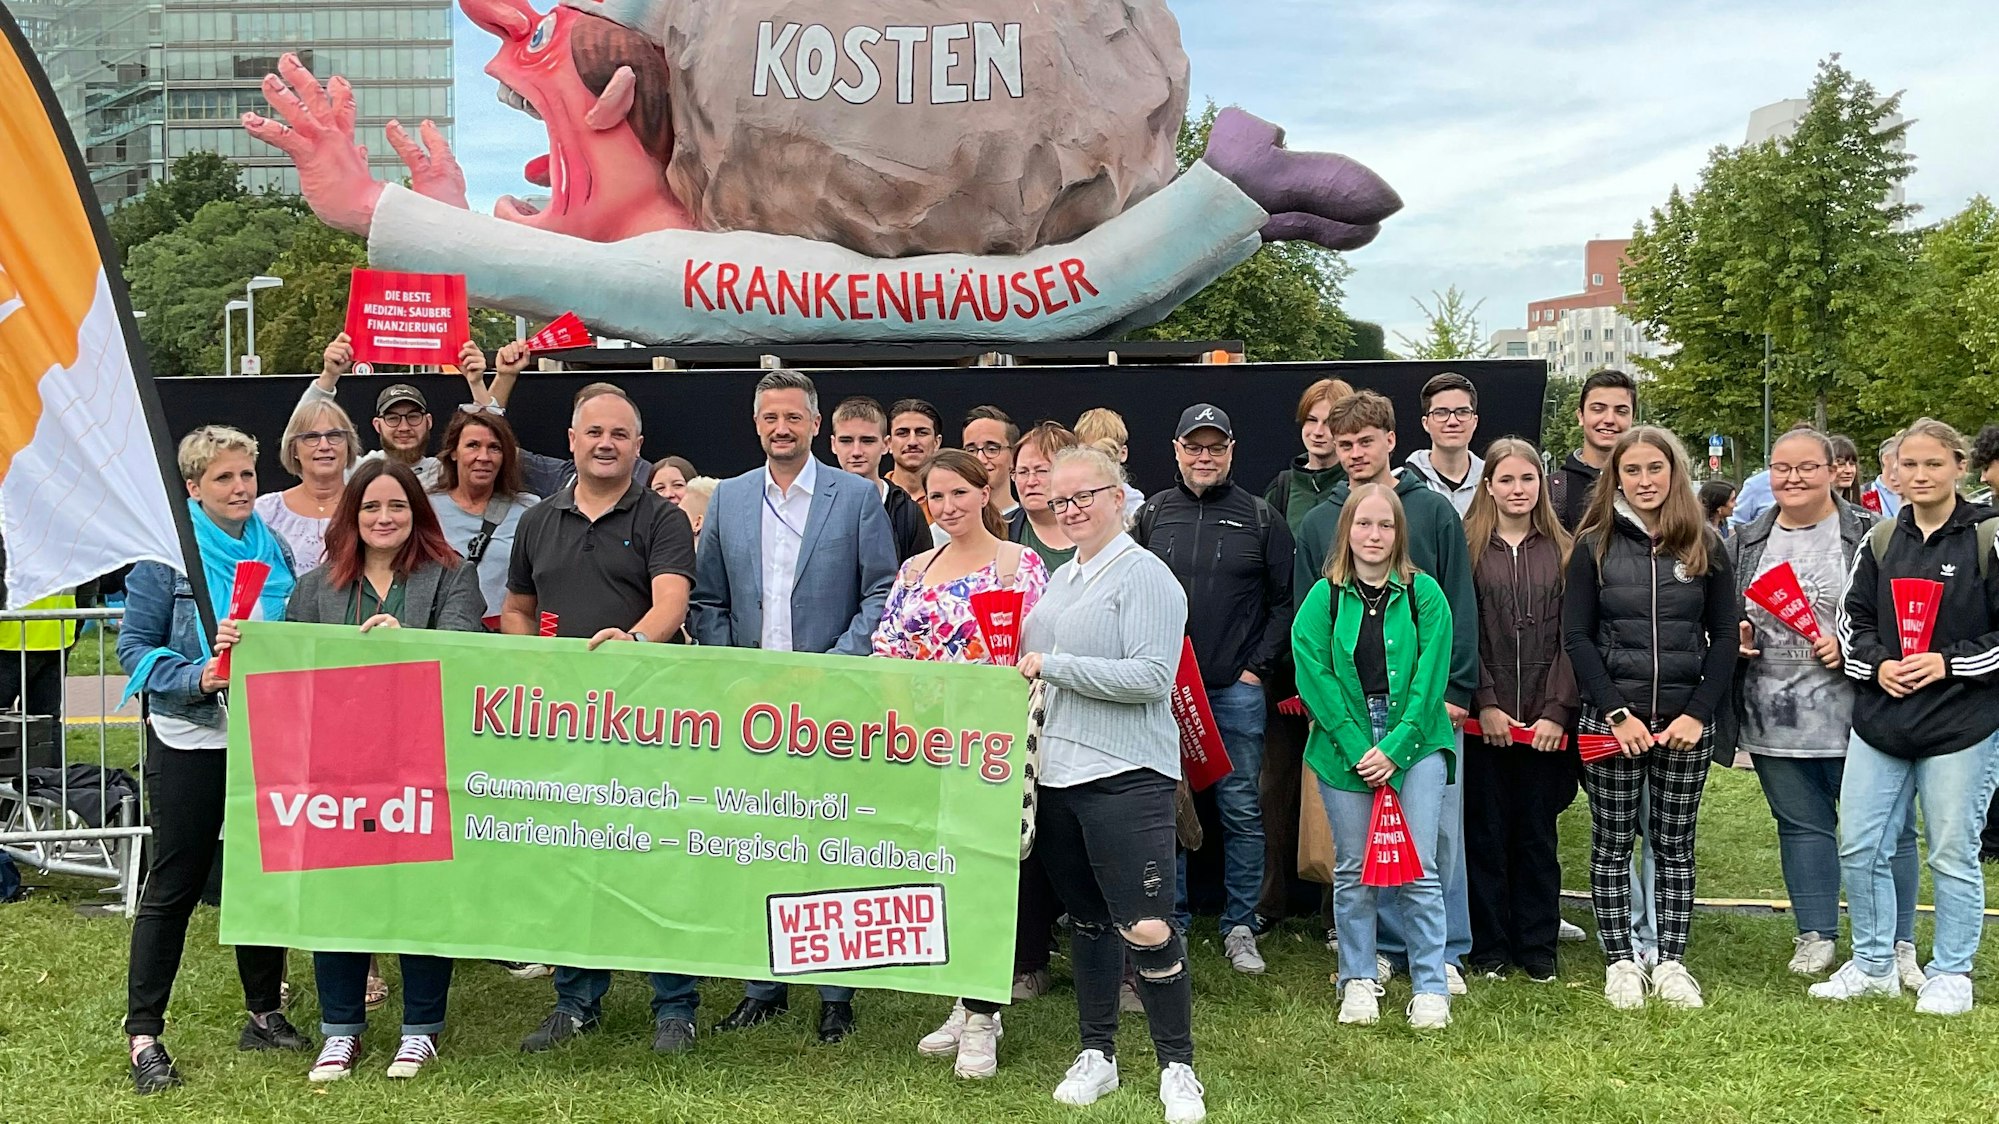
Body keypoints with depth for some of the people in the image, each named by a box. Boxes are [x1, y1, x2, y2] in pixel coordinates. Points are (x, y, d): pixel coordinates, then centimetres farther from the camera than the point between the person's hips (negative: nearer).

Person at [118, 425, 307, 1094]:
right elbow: (135, 645, -8)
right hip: (190, 741, -4)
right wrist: (194, 679, -22)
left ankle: (264, 1013, 24)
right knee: (174, 885, 1)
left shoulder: (274, 551, 8)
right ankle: (144, 1033, 9)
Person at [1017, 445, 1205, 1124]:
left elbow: (1150, 678, -19)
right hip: (1056, 773, 8)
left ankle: (1177, 1069, 6)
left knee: (1147, 928, -8)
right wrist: (1022, 672, 7)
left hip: (1125, 775, -7)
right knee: (1085, 918, 15)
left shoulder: (1144, 576, -8)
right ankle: (1097, 1055, 26)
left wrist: (1052, 666, -15)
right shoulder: (1060, 579, 16)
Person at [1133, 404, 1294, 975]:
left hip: (1236, 690, -1)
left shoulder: (1260, 518, 3)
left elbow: (1285, 601, 4)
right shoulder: (1152, 515, 8)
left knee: (1241, 810, 3)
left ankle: (1240, 927, 15)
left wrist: (1259, 666, -4)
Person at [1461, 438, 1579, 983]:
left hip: (1545, 719, 1)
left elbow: (1570, 636, 2)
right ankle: (1490, 948, 14)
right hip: (1484, 718, -1)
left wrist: (1558, 710, -7)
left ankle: (1538, 948, 18)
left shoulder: (1561, 551, 7)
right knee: (1487, 831, 5)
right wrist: (1485, 704, -10)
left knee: (1537, 833, 8)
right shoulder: (1468, 547, 3)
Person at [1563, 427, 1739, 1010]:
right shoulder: (1594, 545, 1)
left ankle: (1671, 962, 17)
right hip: (1611, 719, -1)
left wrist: (1698, 712, -7)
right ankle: (1619, 962, 14)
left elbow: (1725, 635, 4)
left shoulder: (1704, 546, 5)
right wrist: (1616, 713, -11)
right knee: (1611, 845, 4)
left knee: (1675, 846, 8)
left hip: (1685, 720, 1)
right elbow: (1576, 636, -2)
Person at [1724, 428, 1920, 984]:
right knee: (1802, 824, 13)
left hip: (1852, 714, -4)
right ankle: (1816, 935, 24)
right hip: (1774, 718, 4)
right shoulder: (1746, 542, 10)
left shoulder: (1868, 536, -3)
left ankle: (1898, 943, 16)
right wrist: (1735, 633, -1)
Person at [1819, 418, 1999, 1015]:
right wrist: (1878, 665, -6)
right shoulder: (1880, 542, 9)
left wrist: (1949, 663, -15)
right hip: (1880, 720, 5)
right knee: (1859, 847, 7)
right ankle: (1874, 965, 23)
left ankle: (1951, 974, 21)